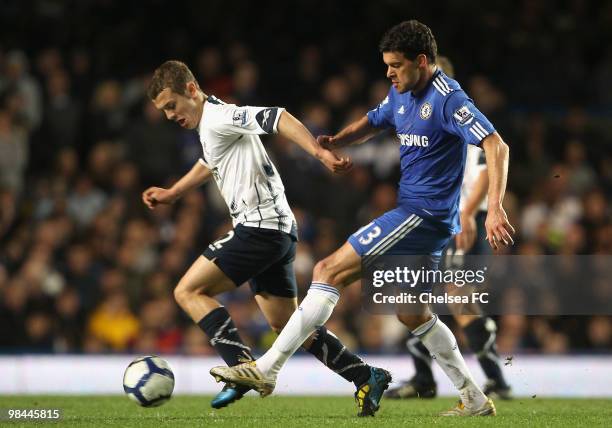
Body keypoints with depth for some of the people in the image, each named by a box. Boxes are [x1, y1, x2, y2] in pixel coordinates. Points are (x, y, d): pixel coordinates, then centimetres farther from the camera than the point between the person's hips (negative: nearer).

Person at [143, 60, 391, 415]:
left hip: (260, 227, -10)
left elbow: (277, 119, -26)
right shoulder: (209, 124, 18)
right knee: (285, 324, 14)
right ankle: (366, 378, 15)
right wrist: (171, 194, 47)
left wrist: (320, 153, -36)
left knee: (189, 291, -9)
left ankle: (244, 367, -19)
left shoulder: (218, 117, -12)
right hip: (278, 230, 10)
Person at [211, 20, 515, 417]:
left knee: (330, 272, -11)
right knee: (413, 314, 17)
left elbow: (496, 146, -22)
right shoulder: (402, 95, 12)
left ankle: (266, 369, -11)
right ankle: (475, 399, 22)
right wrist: (334, 142, 5)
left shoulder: (448, 99, -16)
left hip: (421, 214, -10)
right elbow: (371, 123, 27)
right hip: (424, 220, 10)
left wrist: (495, 207, -32)